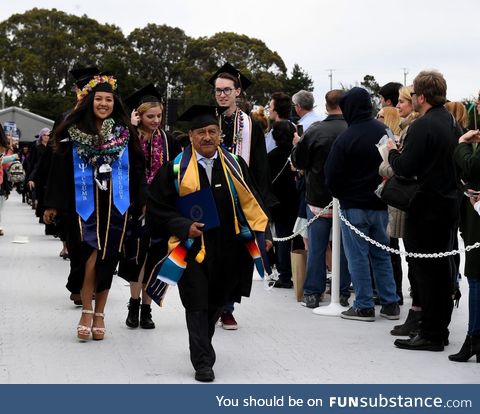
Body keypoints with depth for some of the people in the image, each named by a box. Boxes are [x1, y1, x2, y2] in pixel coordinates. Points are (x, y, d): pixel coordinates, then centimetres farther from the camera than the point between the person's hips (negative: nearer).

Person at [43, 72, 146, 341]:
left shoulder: (125, 134, 5)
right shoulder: (74, 133, 1)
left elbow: (138, 170, 7)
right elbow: (61, 169, 2)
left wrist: (142, 202, 4)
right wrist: (53, 205, 0)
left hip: (116, 205, 2)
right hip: (85, 205, -2)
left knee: (107, 259, 4)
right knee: (92, 255, -12)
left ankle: (99, 313, 15)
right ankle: (87, 311, 1)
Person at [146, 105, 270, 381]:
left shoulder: (235, 165, 5)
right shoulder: (176, 169, -5)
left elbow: (250, 202, 10)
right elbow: (157, 210, -2)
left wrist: (262, 230, -3)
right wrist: (184, 227, -14)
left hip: (228, 250, 3)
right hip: (193, 247, -3)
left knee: (217, 302, 16)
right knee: (197, 305, -4)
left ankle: (201, 345, 39)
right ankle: (203, 361, 2)